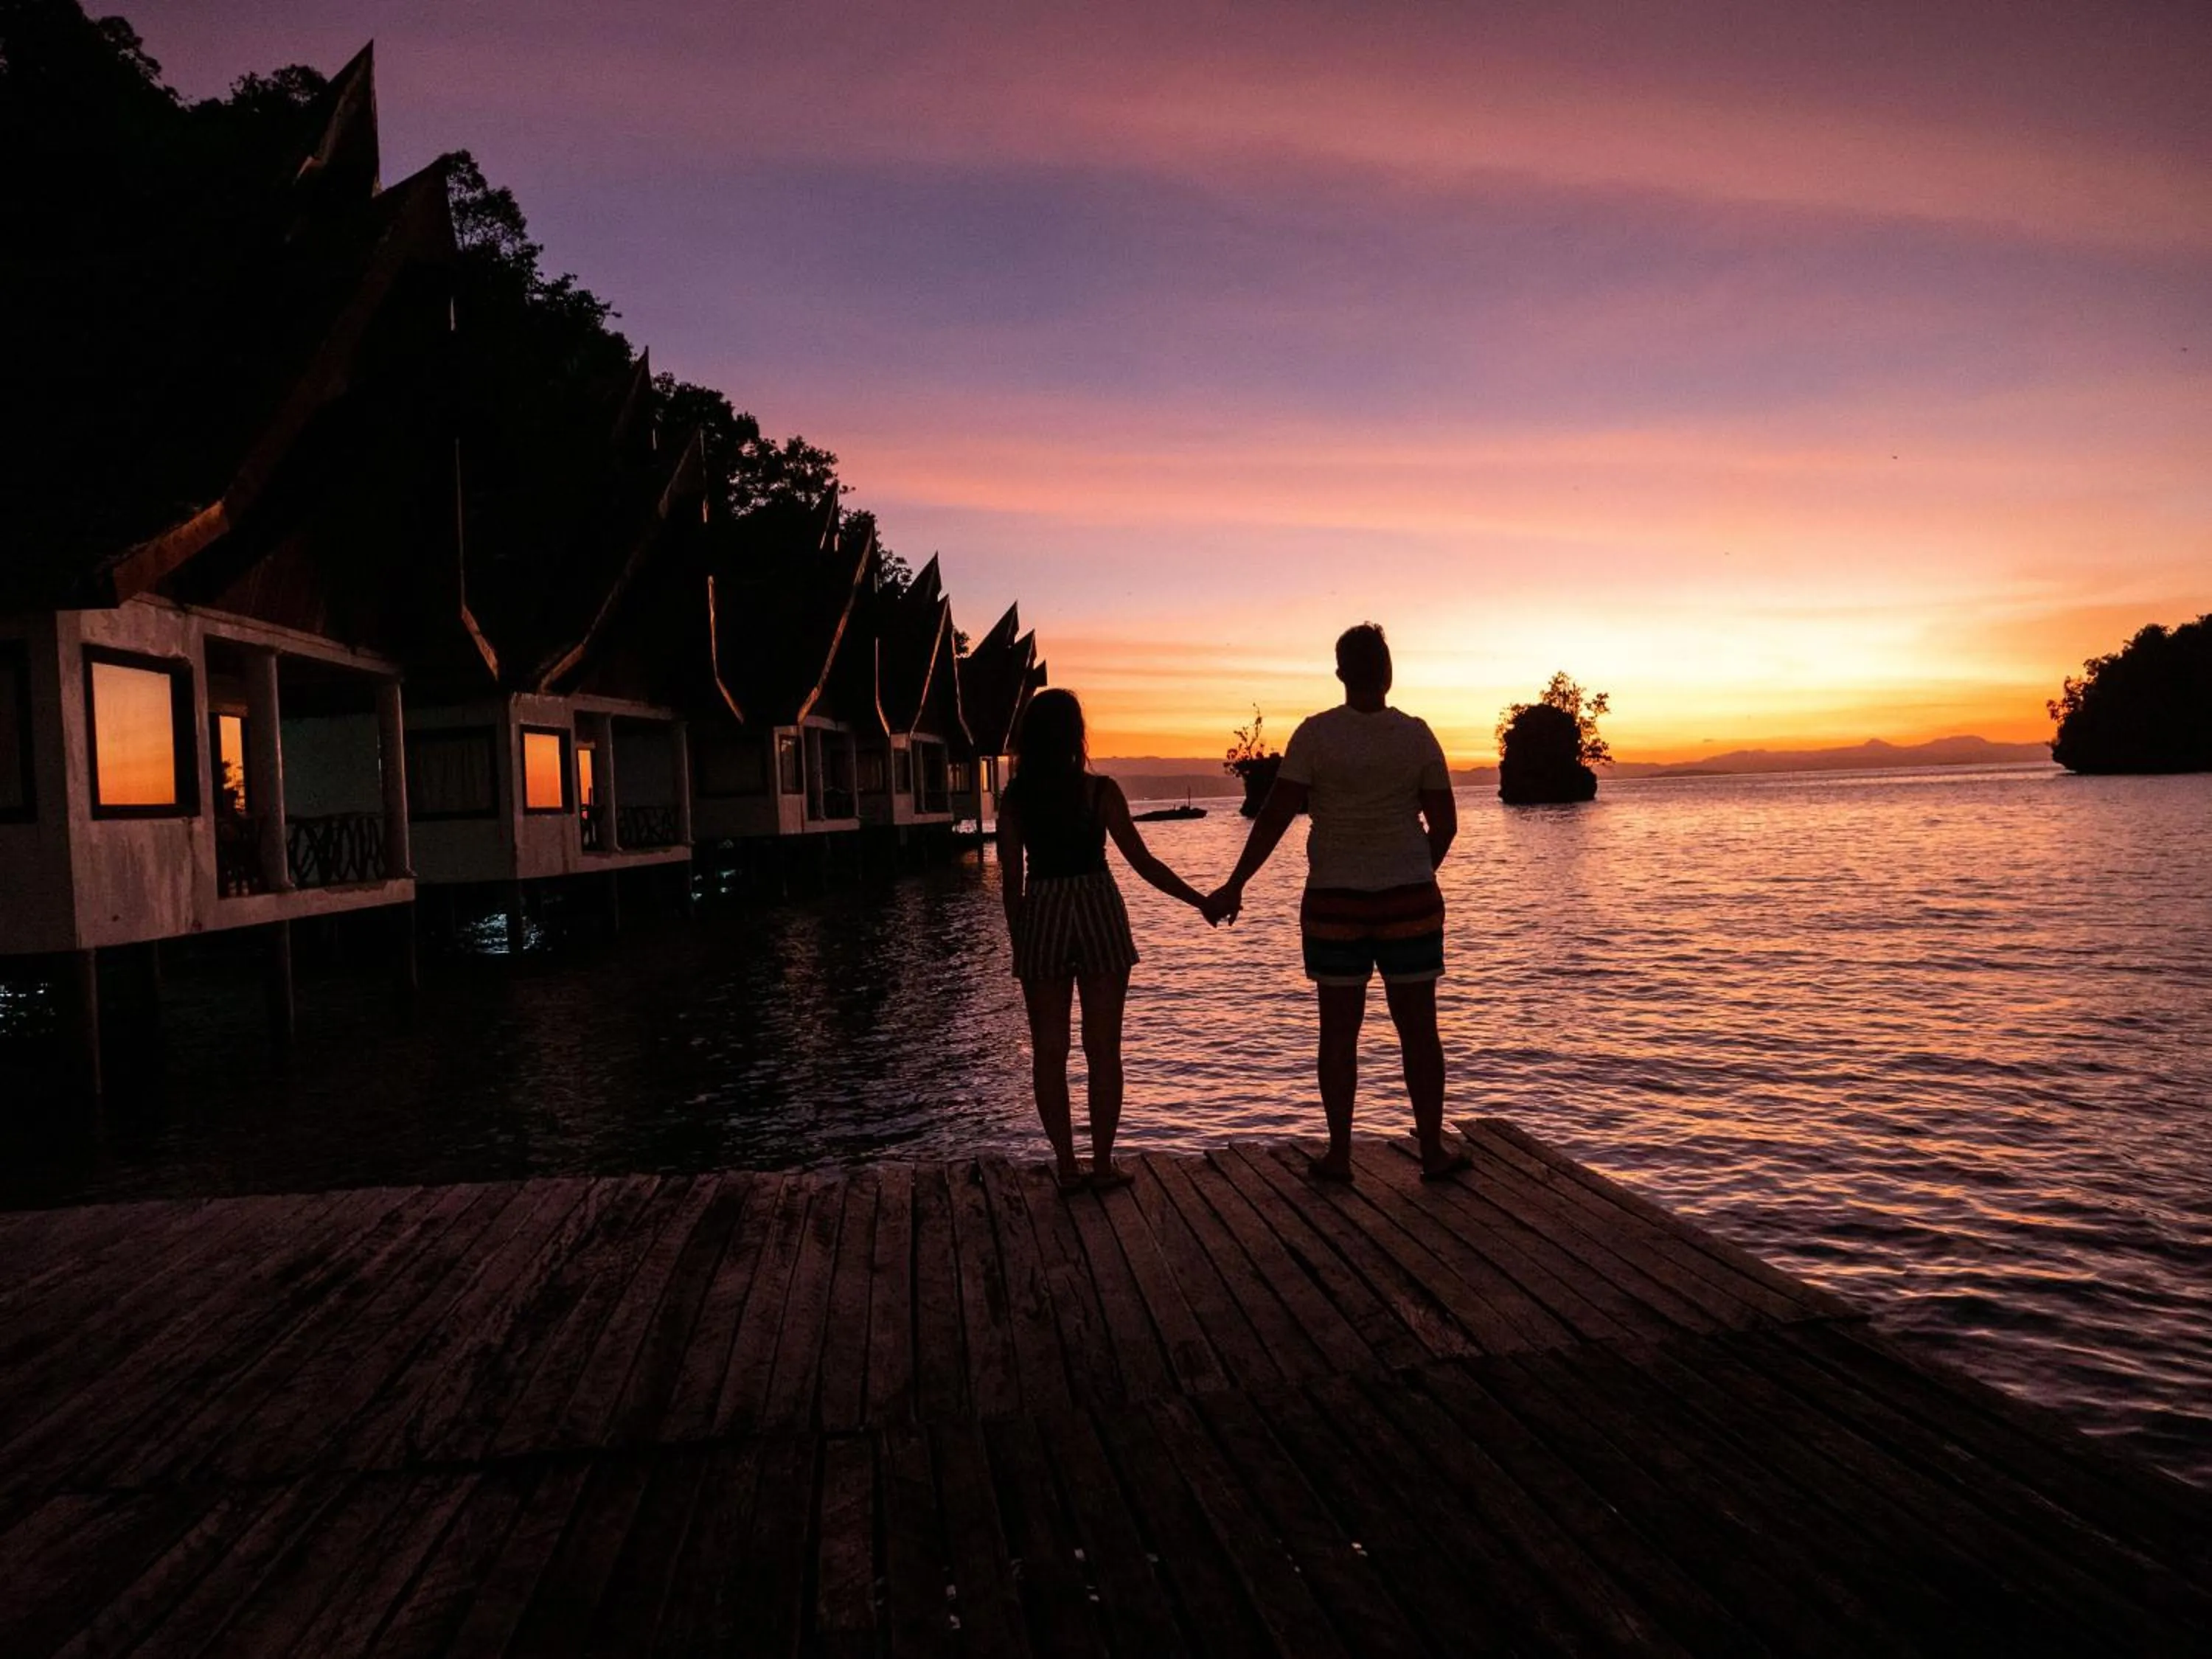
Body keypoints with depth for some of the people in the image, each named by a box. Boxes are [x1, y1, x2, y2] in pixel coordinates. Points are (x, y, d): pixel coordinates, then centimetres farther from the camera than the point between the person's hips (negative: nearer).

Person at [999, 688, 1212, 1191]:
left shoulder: (1014, 800, -1)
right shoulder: (1100, 790, -6)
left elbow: (1012, 880, 1)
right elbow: (1142, 862, -6)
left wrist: (1018, 942, 12)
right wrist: (1200, 900, 4)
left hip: (1041, 918, 1)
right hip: (1099, 911, -1)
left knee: (1049, 1051, 9)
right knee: (1103, 1049, 7)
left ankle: (1067, 1165, 11)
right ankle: (1103, 1163, 12)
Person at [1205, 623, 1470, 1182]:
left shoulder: (1316, 734, -9)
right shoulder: (1417, 735, -3)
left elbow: (1274, 816, -11)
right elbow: (1445, 824, 0)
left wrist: (1235, 885, -4)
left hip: (1335, 905, -1)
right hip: (1409, 903, 1)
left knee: (1339, 1030, 8)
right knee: (1418, 1028, 9)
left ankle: (1339, 1155, 14)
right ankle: (1433, 1152, 15)